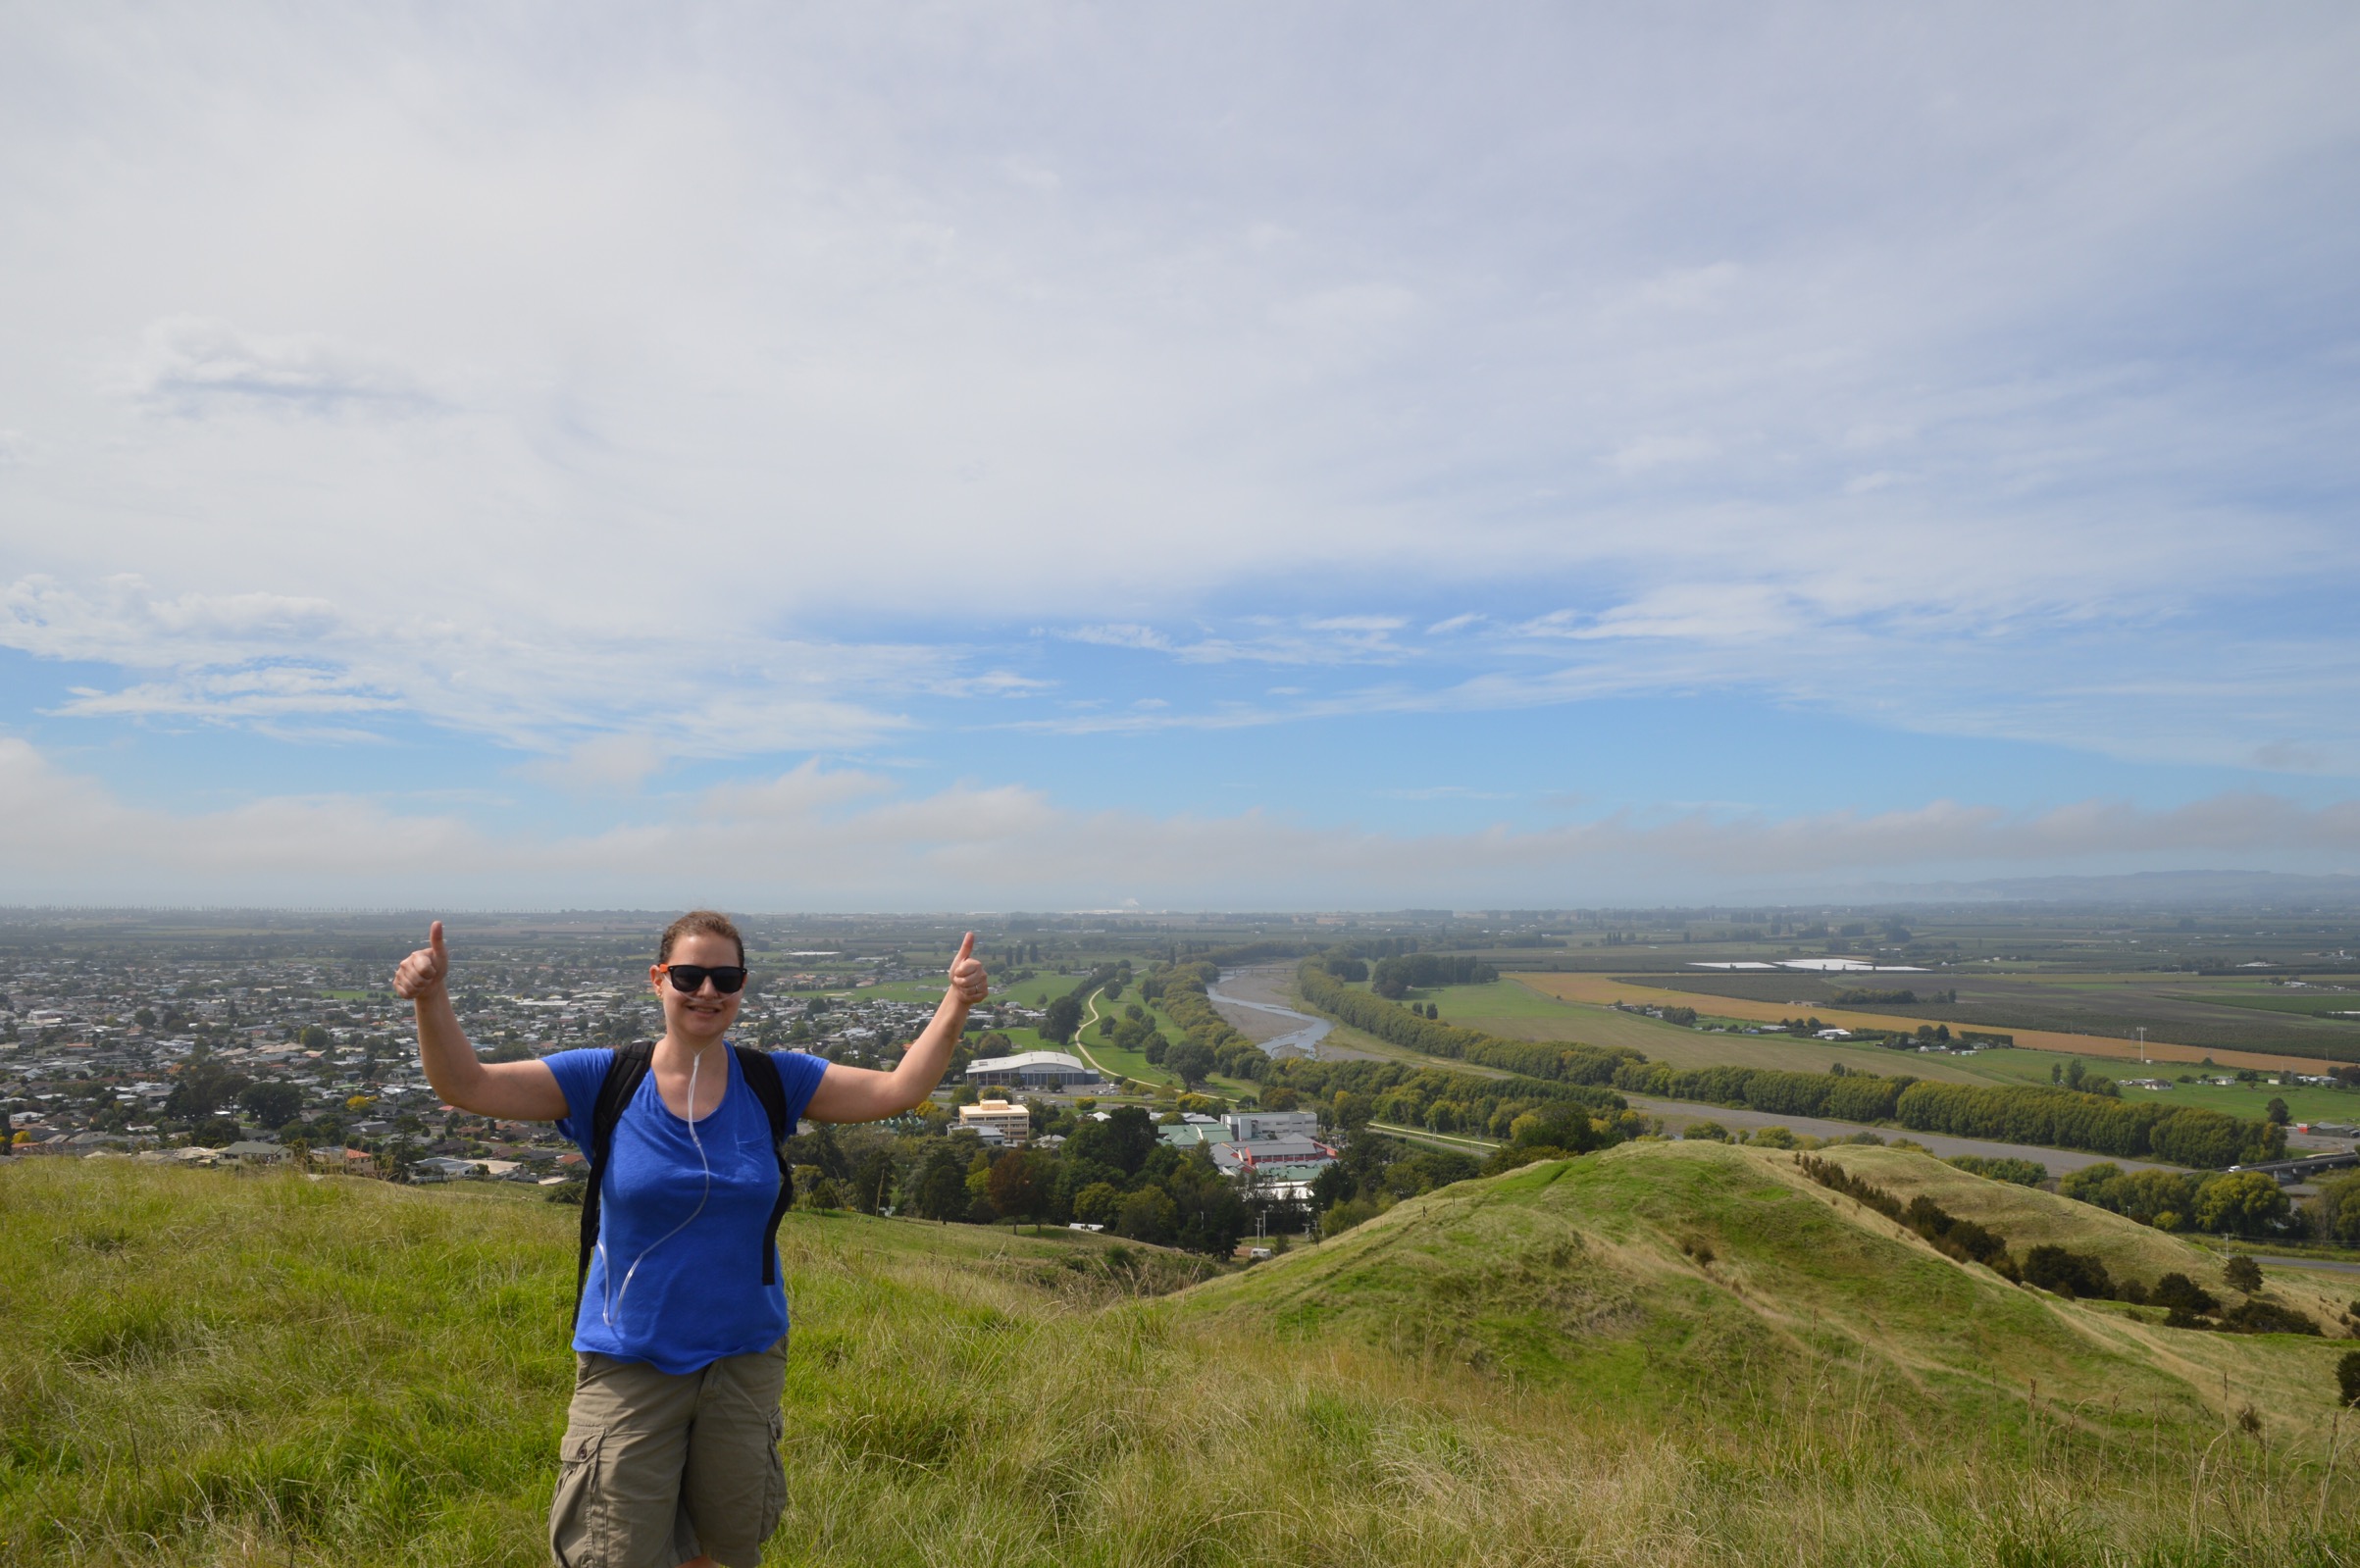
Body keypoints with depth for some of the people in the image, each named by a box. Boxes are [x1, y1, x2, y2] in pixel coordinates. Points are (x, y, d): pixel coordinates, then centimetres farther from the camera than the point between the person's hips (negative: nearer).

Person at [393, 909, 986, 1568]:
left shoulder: (771, 1081, -5)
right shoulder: (605, 1082, -8)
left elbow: (896, 1090, -7)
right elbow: (466, 1084, -12)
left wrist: (955, 1006, -18)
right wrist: (431, 998, -29)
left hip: (744, 1359, 2)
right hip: (630, 1363, -2)